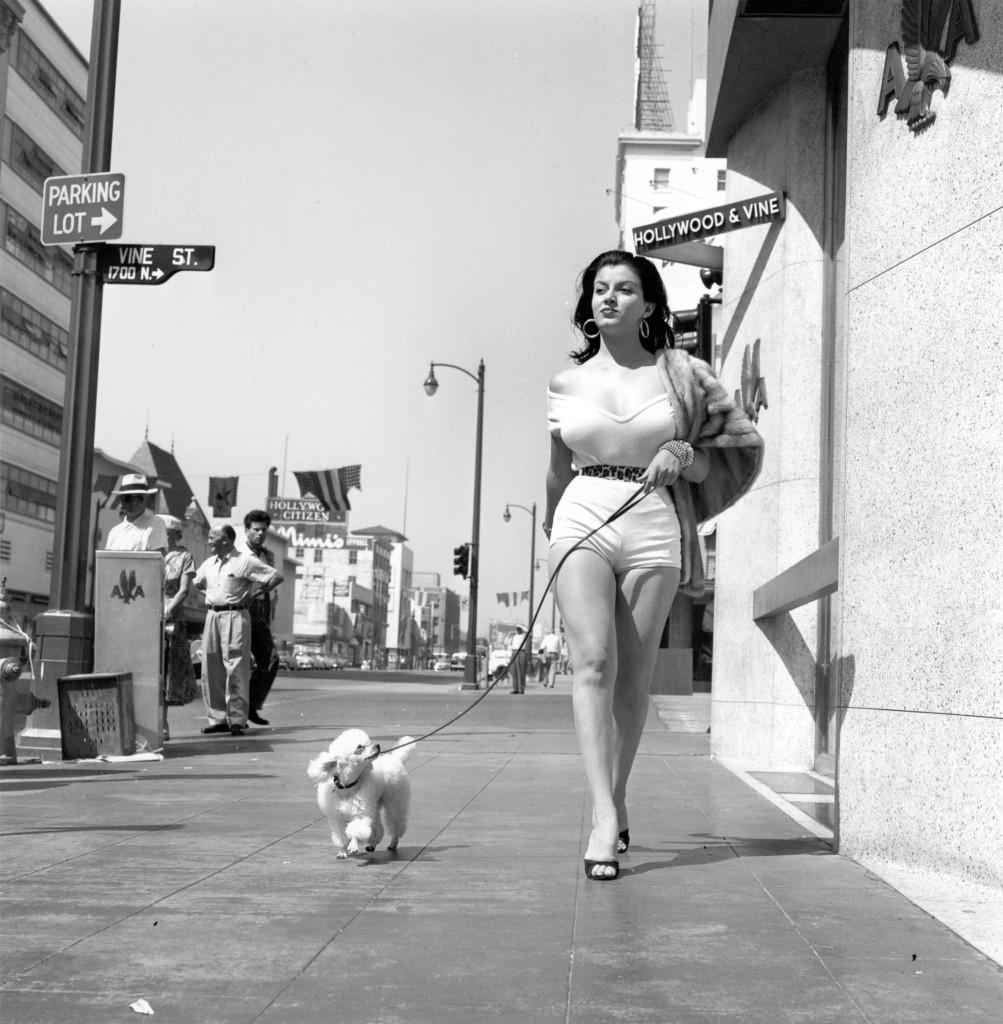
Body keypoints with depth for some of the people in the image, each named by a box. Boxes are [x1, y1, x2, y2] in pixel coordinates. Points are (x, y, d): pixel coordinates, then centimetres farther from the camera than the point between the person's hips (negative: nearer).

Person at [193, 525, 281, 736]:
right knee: (210, 669, 5)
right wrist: (208, 595, 15)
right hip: (212, 616, 7)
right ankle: (218, 718, 12)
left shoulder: (245, 561, -6)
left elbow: (276, 577, -7)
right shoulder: (208, 563, 14)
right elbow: (196, 583, 31)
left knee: (235, 667, -9)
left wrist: (252, 593, -5)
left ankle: (237, 719, -6)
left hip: (235, 616, -7)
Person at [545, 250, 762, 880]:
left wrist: (684, 456, -6)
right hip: (583, 520, 1)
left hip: (655, 527, 0)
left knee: (634, 676, 5)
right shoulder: (567, 384, 11)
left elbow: (742, 446, 10)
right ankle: (604, 815, -20)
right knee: (593, 661, -16)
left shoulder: (682, 373, 5)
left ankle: (618, 795, 24)